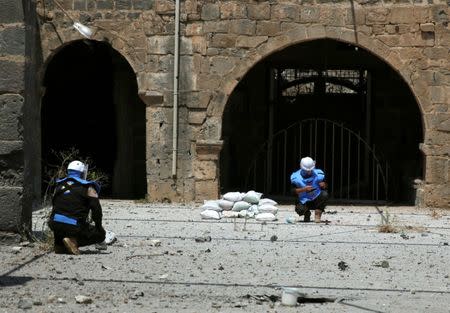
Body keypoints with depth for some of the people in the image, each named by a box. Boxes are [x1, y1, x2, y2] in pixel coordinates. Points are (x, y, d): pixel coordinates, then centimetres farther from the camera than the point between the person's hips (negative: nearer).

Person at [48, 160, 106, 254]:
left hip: (54, 224, 5)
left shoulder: (59, 185, 19)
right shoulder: (87, 188, 2)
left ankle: (59, 244, 13)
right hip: (74, 227, -5)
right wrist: (99, 226, 10)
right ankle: (73, 240, -11)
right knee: (100, 234, 10)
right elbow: (96, 208, -2)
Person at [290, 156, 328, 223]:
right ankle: (307, 213, 12)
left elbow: (324, 187, -2)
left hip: (316, 199, 1)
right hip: (304, 201, -1)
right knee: (300, 210, -30)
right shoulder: (296, 177, -11)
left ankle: (318, 213, -13)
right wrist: (304, 189, -29)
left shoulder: (318, 174, -8)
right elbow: (294, 191, -14)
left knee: (325, 194, -30)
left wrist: (323, 185, -26)